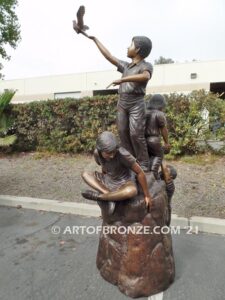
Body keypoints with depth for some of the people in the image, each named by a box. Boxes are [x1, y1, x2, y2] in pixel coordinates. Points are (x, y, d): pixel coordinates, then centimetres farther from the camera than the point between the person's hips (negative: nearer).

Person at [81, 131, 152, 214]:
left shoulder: (122, 154, -30)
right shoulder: (96, 153, -14)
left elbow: (140, 172, -23)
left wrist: (147, 195, -16)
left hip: (124, 183, -5)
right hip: (109, 182, 5)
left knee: (132, 191, -39)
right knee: (84, 174, -8)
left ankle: (98, 196, -21)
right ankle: (110, 196, -19)